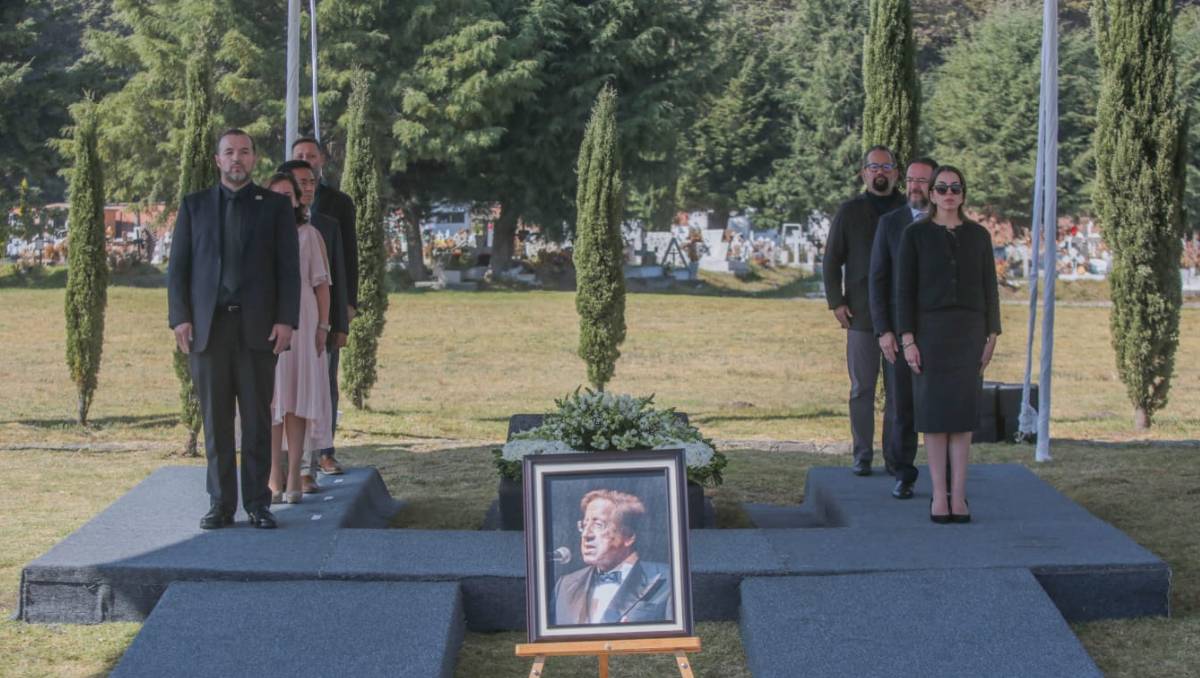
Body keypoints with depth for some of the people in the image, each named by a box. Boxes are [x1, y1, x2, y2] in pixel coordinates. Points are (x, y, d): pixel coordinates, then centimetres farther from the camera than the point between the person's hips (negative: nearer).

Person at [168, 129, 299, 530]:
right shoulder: (194, 206, 12)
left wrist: (286, 320, -7)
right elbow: (178, 267, 8)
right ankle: (221, 504, 7)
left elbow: (288, 268, 3)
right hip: (207, 327, 1)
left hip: (258, 327, -1)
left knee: (257, 418, 0)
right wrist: (179, 318, -3)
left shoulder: (275, 206, 9)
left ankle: (258, 504, 6)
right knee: (215, 419, 2)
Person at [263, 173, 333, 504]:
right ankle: (274, 477, 4)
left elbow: (321, 283, 6)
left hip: (300, 322, 0)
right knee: (269, 399, 0)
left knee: (297, 398, 0)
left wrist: (323, 326, -2)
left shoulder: (308, 235, 6)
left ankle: (294, 475, 3)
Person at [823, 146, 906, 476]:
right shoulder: (849, 212, 6)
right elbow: (831, 261, 7)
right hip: (862, 315, 0)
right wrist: (836, 302, -3)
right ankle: (862, 455, 8)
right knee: (862, 388, 2)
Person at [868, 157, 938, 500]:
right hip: (899, 329, 0)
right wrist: (883, 331, -9)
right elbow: (878, 279, 0)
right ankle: (903, 475, 13)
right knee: (899, 404, 0)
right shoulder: (890, 223, 1)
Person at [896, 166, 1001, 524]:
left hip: (968, 330, 2)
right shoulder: (914, 234, -1)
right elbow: (905, 290, -3)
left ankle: (958, 495, 7)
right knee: (934, 411, -1)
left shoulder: (978, 235, 6)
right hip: (929, 329, -2)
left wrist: (991, 337, 1)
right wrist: (907, 340, -10)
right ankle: (939, 495, 7)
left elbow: (989, 289, 7)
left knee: (962, 411, 2)